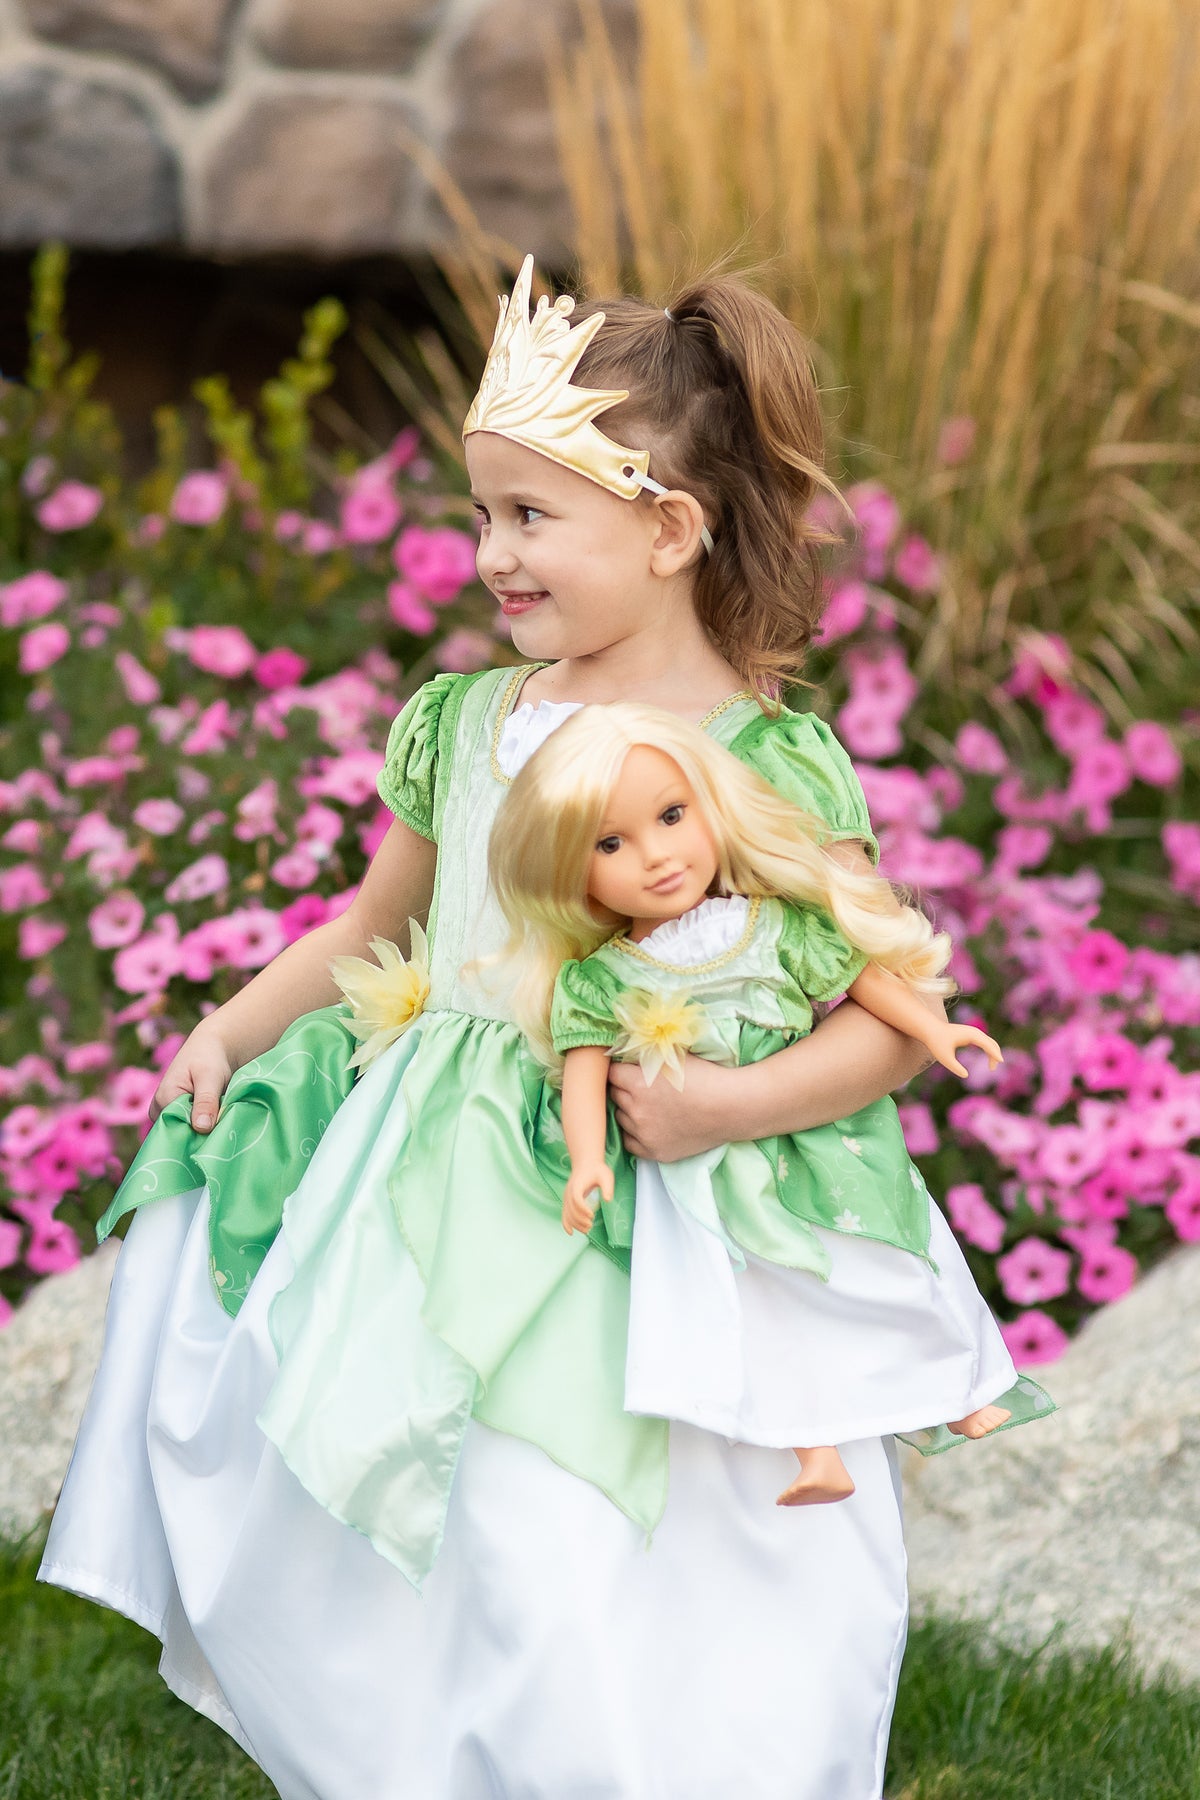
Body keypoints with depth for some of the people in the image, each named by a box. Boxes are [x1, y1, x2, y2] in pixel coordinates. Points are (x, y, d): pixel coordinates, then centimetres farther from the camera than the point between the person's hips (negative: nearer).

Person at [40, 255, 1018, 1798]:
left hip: (634, 1250, -6)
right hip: (433, 1234, 6)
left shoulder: (771, 763, -12)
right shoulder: (464, 724, 6)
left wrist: (729, 1103, -24)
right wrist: (230, 1029, 9)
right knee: (403, 1599, 12)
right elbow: (370, 933, 21)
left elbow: (890, 1019, -11)